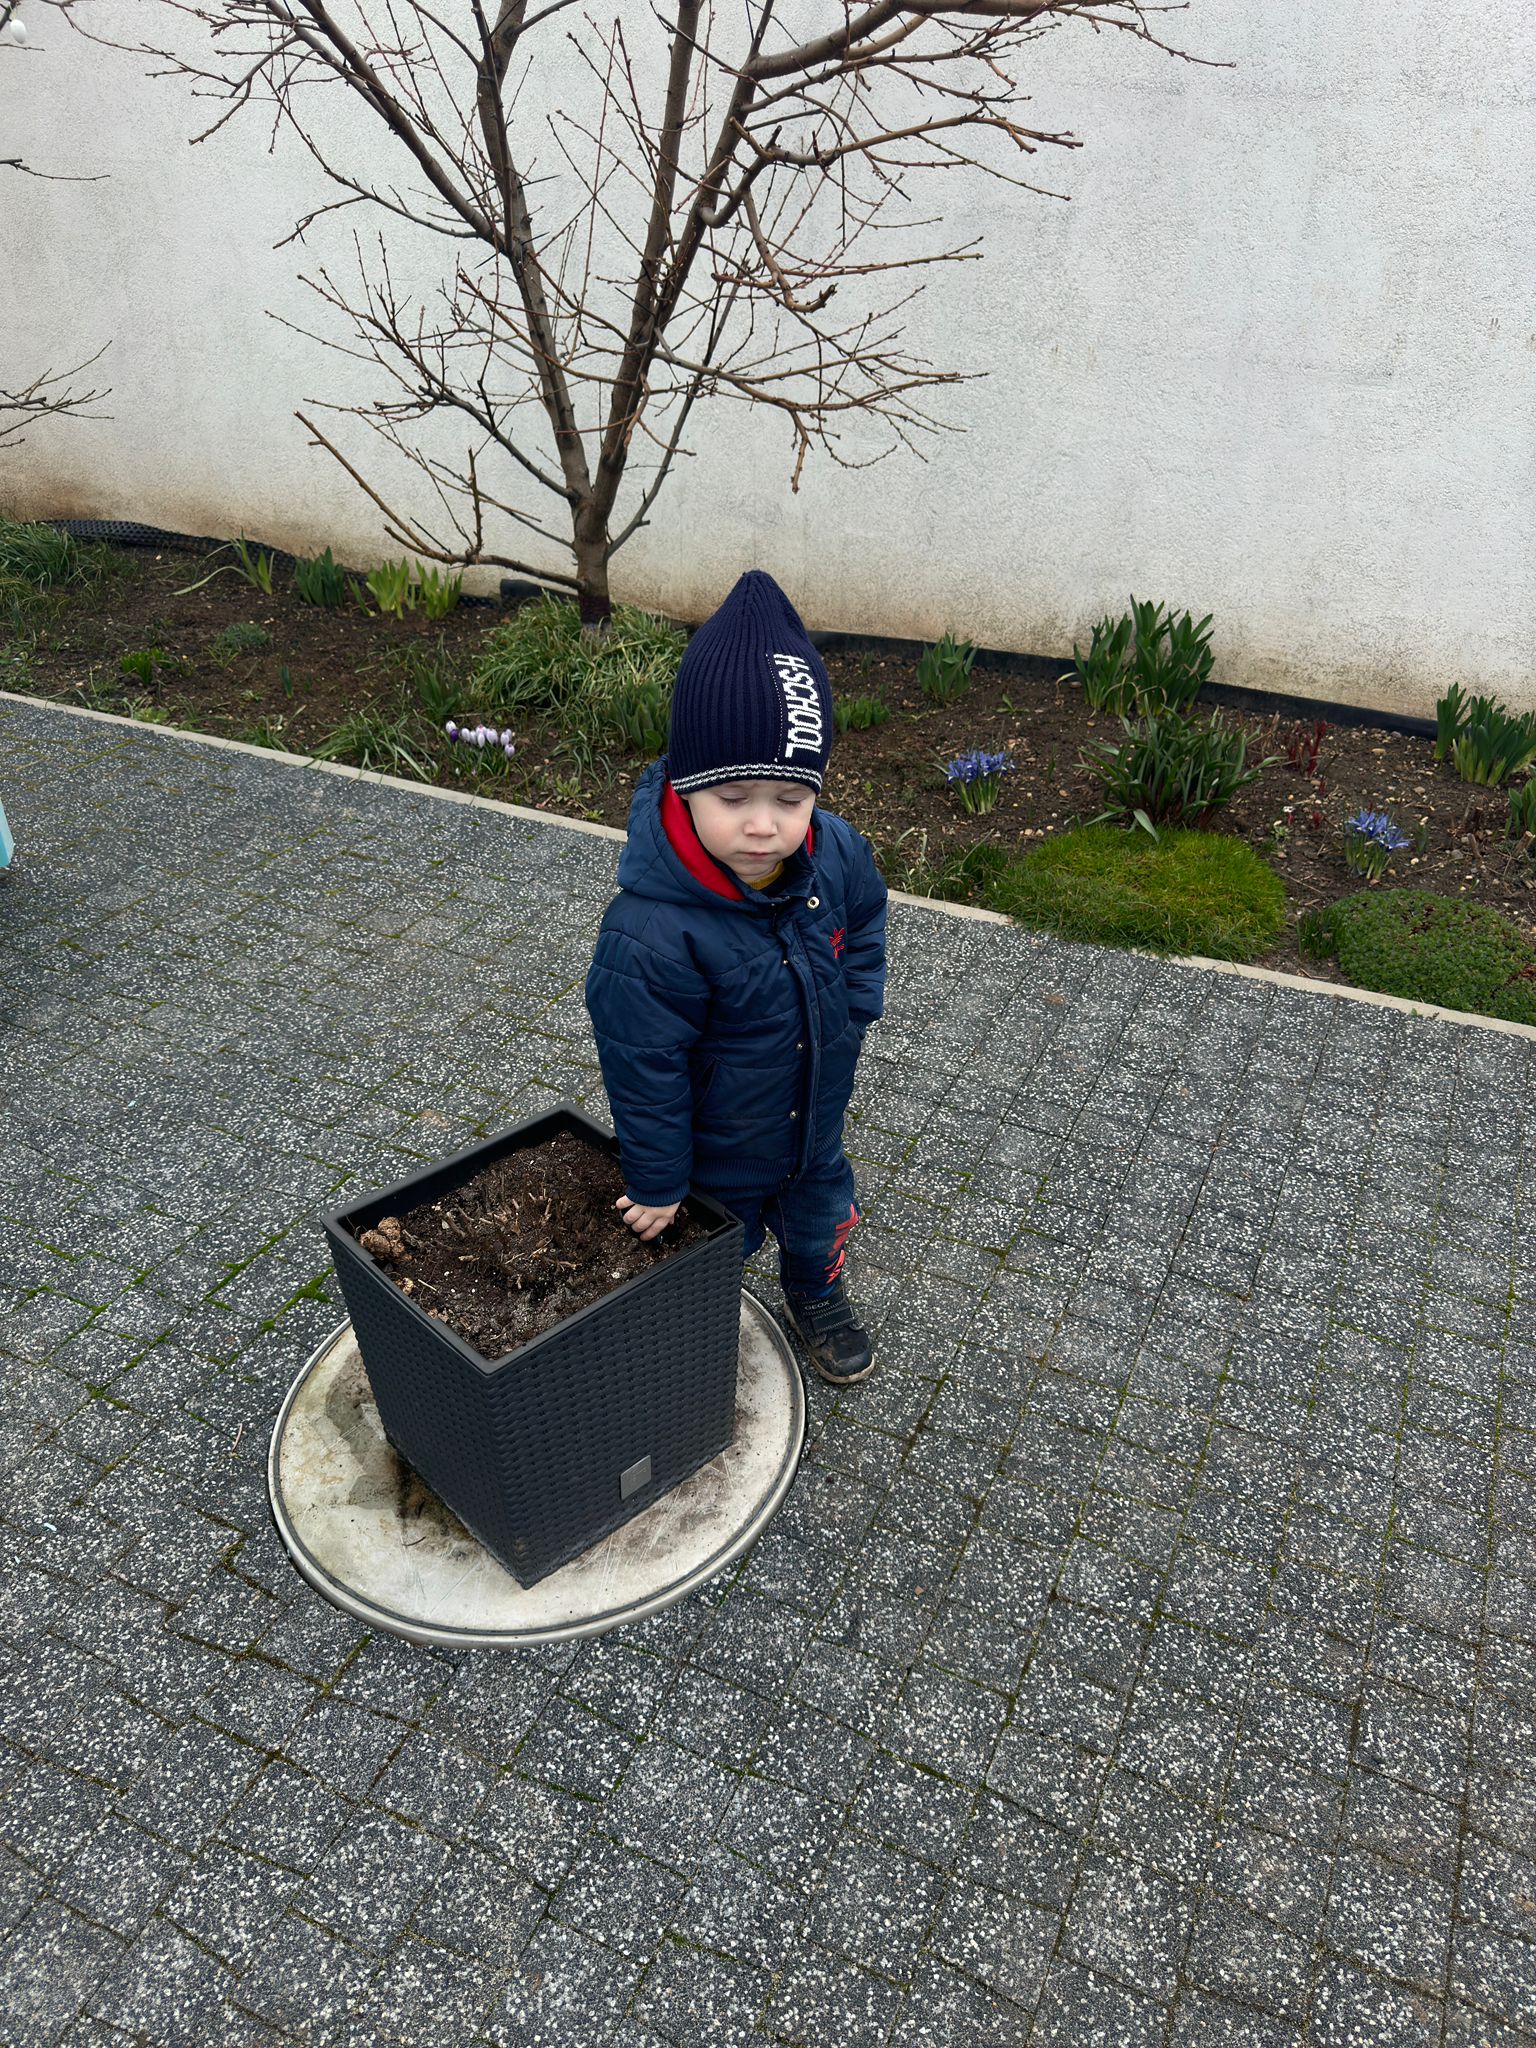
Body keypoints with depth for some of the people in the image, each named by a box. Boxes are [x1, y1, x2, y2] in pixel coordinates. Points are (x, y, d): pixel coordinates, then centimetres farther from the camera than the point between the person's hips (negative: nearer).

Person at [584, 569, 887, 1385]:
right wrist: (656, 1182, -16)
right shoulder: (654, 931, -39)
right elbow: (643, 1065, -27)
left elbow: (863, 924, 4)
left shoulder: (835, 853, -21)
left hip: (815, 1126, 6)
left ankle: (818, 1300, 64)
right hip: (716, 1153, -5)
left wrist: (849, 1012, -3)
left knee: (824, 1222, 31)